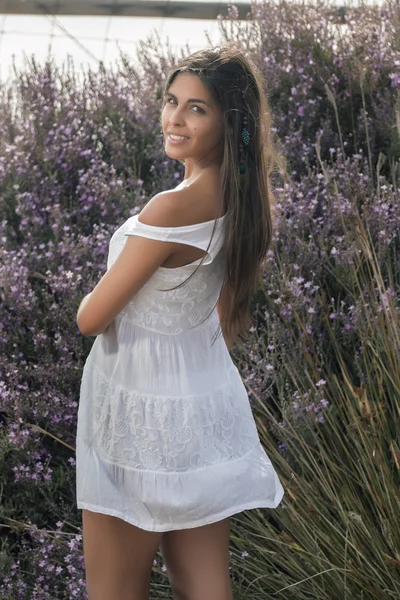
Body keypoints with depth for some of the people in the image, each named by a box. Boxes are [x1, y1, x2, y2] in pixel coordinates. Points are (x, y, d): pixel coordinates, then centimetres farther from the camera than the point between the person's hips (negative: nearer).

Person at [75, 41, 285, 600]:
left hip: (143, 414, -8)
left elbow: (90, 318, -18)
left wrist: (96, 298, 4)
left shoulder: (173, 208, -25)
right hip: (211, 401, 8)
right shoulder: (244, 199, 1)